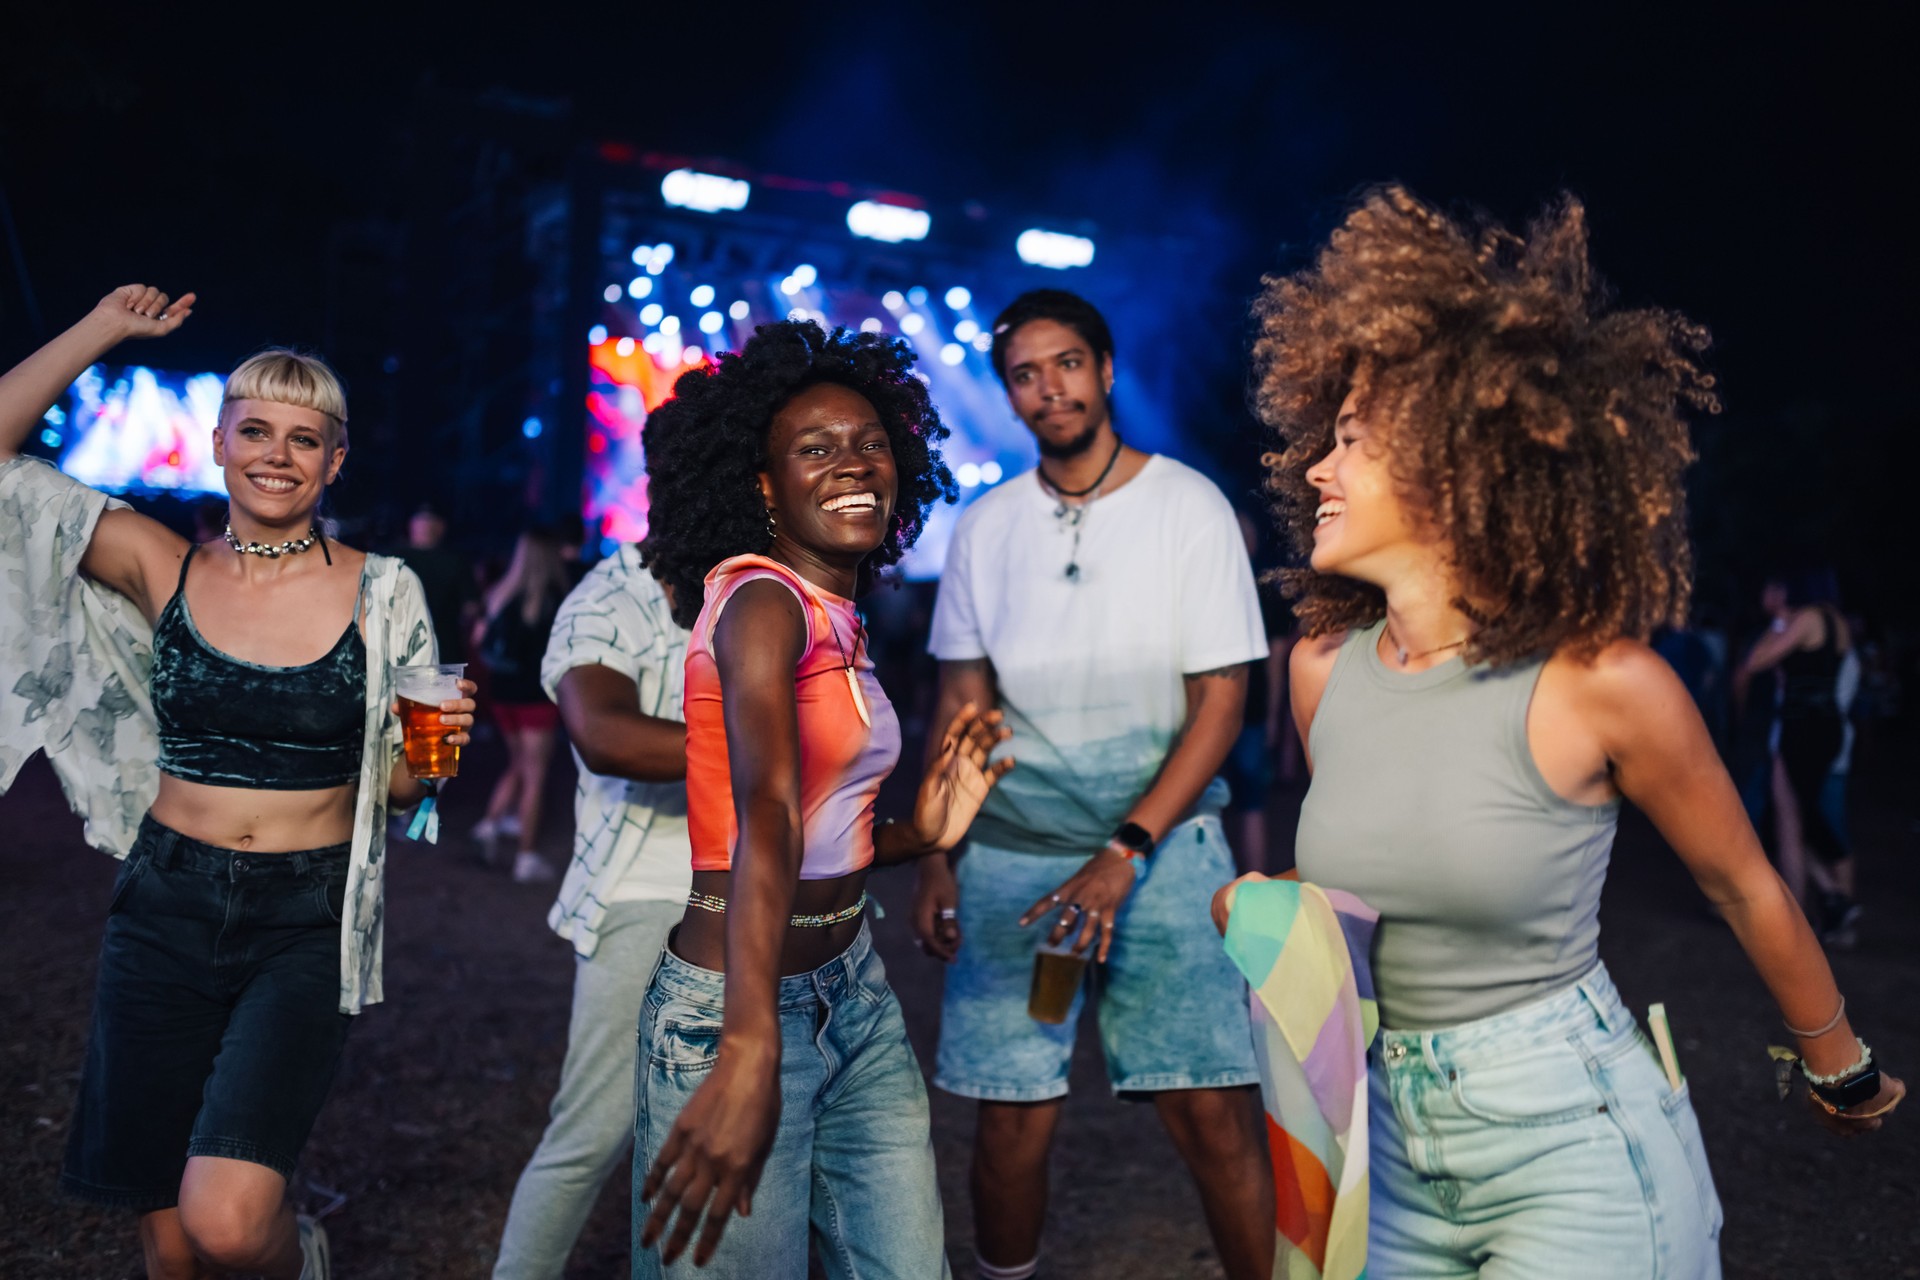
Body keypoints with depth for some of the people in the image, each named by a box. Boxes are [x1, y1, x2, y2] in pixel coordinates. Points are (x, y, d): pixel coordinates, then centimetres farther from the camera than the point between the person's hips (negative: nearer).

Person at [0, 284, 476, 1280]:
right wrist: (101, 331, 1)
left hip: (306, 928, -2)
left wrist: (437, 744, -16)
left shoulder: (382, 594, -2)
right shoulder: (163, 569, 2)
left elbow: (398, 787, 5)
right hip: (166, 909, 2)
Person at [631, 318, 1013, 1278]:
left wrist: (922, 834, 3)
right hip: (736, 1008, -8)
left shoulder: (839, 621, 10)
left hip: (854, 991, 8)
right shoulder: (763, 598, -15)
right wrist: (749, 1054, -41)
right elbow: (764, 815, -32)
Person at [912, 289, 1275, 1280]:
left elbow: (1220, 702, -5)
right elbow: (961, 703, 11)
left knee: (1213, 1111, -7)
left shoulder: (1189, 506, -2)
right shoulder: (983, 528, 6)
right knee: (1013, 1121, 3)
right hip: (1010, 852, 2)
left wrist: (1126, 852, -14)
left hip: (1162, 838, -2)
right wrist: (934, 857, 3)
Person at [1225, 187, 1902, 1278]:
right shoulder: (1323, 666, -2)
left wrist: (1843, 1072, 11)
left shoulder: (1600, 681, -18)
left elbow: (1747, 891, -3)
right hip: (1391, 1145, 5)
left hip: (1573, 1146, -5)